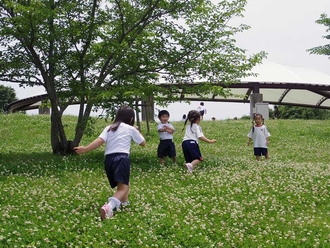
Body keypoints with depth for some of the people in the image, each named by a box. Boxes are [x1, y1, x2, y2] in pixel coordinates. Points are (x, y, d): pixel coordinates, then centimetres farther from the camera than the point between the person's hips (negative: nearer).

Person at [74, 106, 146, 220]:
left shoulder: (109, 128, 17)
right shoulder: (131, 129, 11)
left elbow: (100, 140, -1)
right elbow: (143, 142, 23)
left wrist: (85, 149, -6)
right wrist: (137, 131, 39)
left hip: (109, 159, 5)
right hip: (121, 158, -5)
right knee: (123, 188, -15)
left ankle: (124, 202, 42)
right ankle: (109, 206, -42)